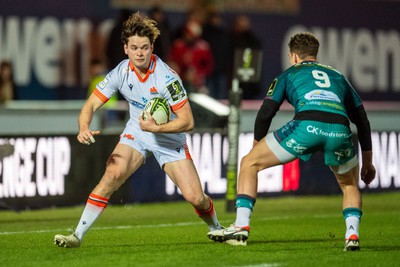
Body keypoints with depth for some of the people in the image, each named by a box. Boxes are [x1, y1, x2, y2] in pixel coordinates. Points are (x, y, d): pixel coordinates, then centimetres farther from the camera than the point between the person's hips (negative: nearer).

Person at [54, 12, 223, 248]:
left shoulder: (166, 78, -26)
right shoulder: (121, 73, -15)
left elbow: (188, 121, -23)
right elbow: (91, 105, -12)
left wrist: (156, 128, -32)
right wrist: (84, 128, -32)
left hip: (169, 137, -2)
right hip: (137, 132, 2)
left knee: (195, 197, -9)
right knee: (112, 175, -24)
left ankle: (217, 228, 26)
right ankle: (78, 235, -21)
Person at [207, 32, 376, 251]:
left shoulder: (289, 74, 27)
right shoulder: (337, 76, 35)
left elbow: (265, 113, 17)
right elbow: (362, 120, 33)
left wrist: (256, 145, 33)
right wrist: (367, 162, 39)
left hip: (306, 125, -3)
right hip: (340, 130, 3)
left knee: (249, 163, 15)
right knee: (350, 184, 31)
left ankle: (241, 226, 6)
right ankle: (352, 235, 8)